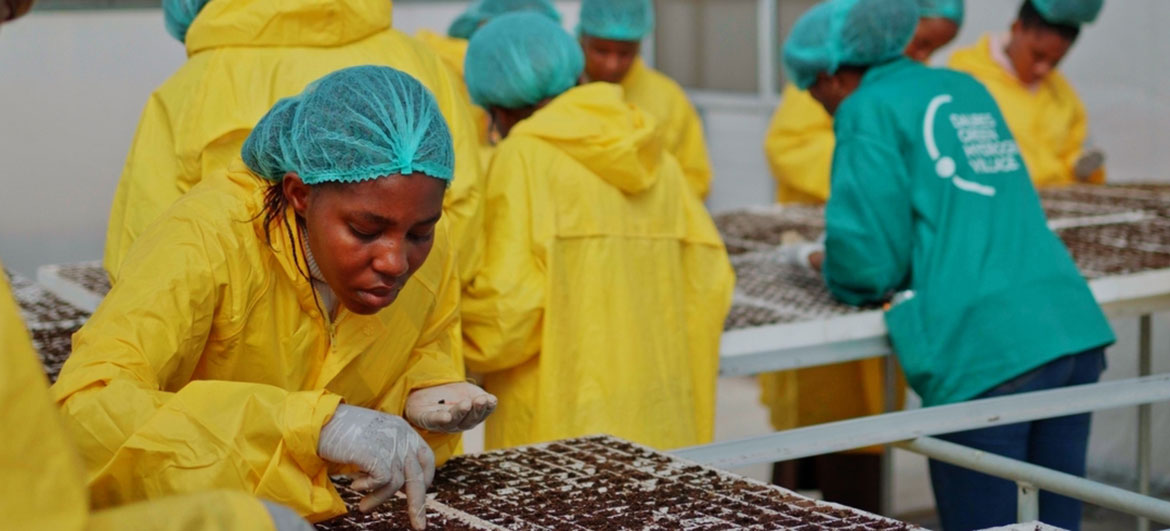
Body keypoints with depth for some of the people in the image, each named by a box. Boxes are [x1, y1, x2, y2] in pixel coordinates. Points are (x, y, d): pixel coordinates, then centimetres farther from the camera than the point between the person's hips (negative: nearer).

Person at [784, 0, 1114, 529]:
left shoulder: (869, 110, -1)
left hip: (984, 352, -7)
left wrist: (837, 270, 14)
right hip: (1073, 328, 7)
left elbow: (868, 260, -6)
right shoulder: (967, 89, 21)